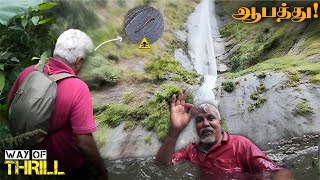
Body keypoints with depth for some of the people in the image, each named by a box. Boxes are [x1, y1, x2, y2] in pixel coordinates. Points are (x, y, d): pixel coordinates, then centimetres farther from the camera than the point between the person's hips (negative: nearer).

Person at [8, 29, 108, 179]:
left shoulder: (28, 72, -16)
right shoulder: (78, 89, -33)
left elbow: (11, 104, 2)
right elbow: (83, 142, -32)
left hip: (31, 152, 5)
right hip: (64, 163, -5)